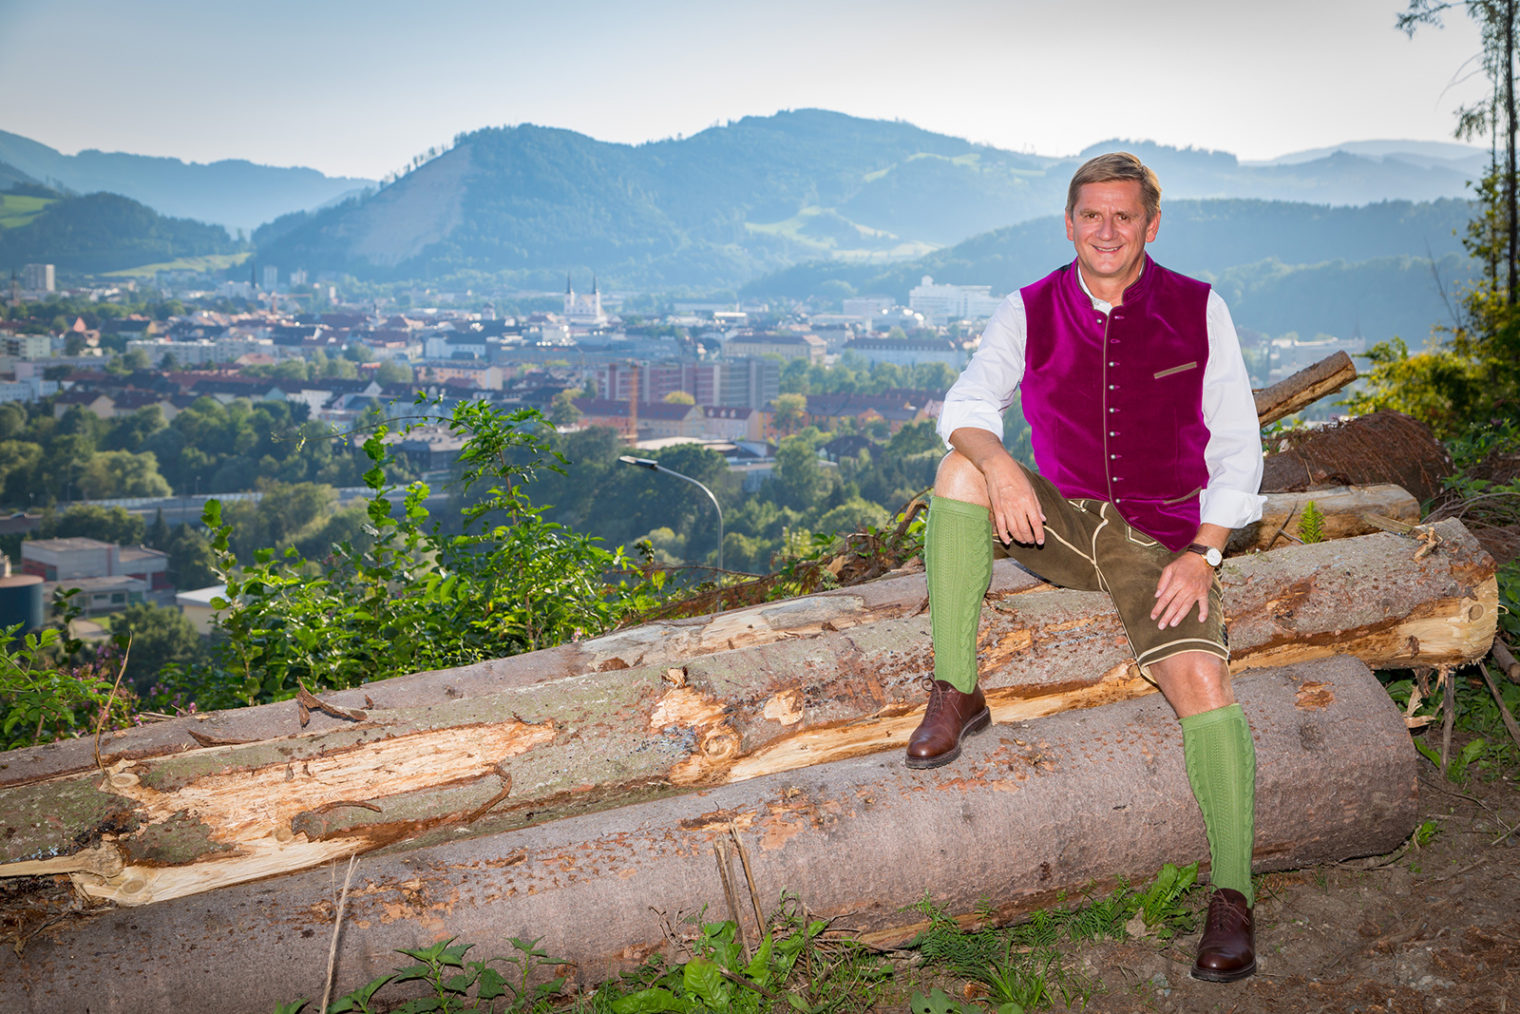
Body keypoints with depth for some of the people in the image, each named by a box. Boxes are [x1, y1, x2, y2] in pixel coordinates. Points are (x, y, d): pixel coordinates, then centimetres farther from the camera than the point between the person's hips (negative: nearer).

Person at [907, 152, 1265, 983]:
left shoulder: (1198, 311, -3)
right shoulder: (1030, 311, 1)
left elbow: (1237, 448, -3)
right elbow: (966, 405, -7)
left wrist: (1202, 553, -13)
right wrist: (998, 464, -30)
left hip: (1156, 539, -2)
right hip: (1060, 522, 2)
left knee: (1199, 680, -24)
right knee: (960, 471, -23)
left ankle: (1231, 894, -15)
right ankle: (957, 693, -19)